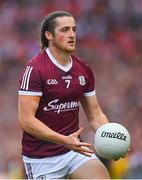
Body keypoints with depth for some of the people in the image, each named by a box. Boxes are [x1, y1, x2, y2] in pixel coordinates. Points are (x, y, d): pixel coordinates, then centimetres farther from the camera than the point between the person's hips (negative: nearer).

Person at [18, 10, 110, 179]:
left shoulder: (84, 69, 6)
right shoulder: (34, 69, -14)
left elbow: (95, 115, 12)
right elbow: (26, 121, -20)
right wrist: (64, 140, -29)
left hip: (75, 148, 5)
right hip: (42, 157, -5)